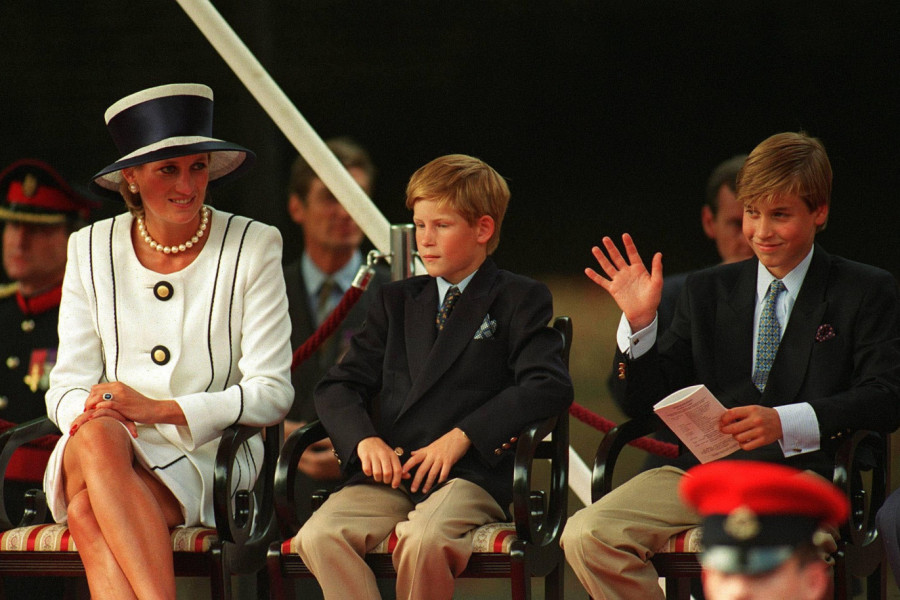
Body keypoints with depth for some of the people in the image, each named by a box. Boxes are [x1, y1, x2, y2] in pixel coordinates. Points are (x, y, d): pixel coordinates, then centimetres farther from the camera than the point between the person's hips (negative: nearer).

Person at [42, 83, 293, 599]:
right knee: (97, 435, -36)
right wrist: (88, 410, -16)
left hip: (209, 459, -2)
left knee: (88, 510, -33)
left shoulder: (253, 248, 3)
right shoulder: (93, 250, 11)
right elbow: (68, 384, 11)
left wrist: (160, 408, -15)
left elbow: (272, 393, -2)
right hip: (104, 447, 2)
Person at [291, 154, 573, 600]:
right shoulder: (396, 303, 24)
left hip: (469, 475, -4)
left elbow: (550, 387, -7)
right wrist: (364, 439, -7)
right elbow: (338, 386, 16)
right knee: (318, 537, -26)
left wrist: (463, 435, -14)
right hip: (388, 476, 4)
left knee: (423, 540, -37)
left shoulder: (518, 300, 9)